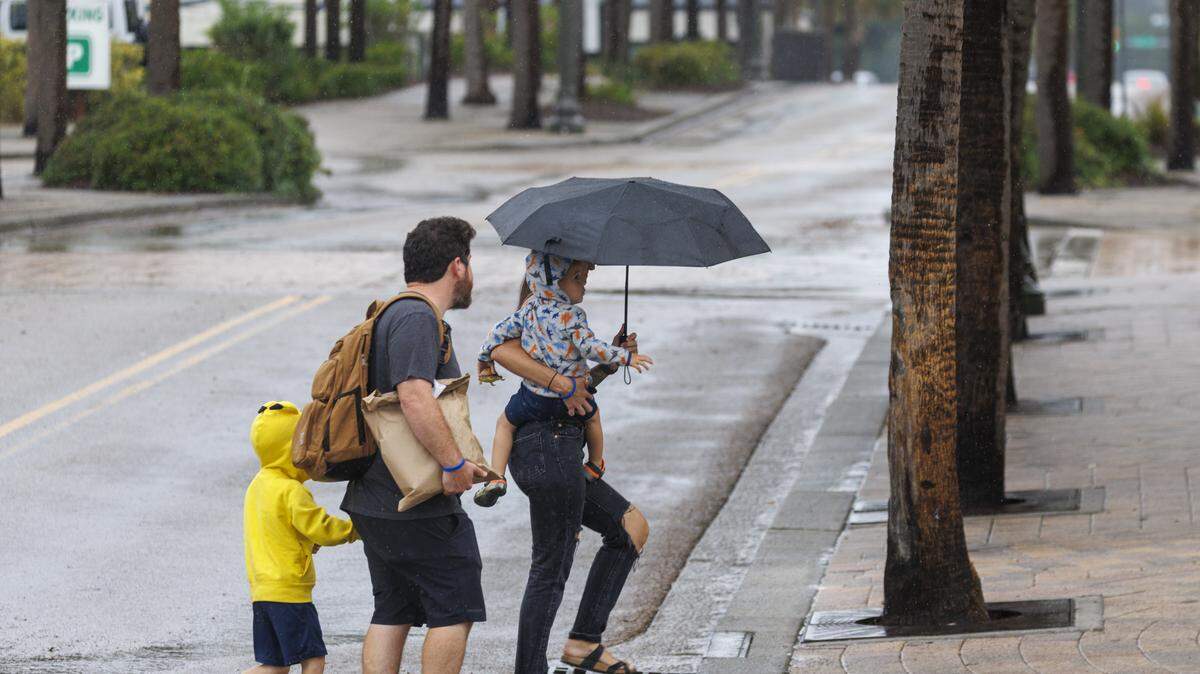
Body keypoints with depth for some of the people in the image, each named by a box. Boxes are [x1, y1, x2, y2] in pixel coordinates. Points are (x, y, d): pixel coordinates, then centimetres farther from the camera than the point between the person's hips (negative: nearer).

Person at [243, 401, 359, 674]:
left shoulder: (257, 486, 14)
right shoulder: (291, 491, -14)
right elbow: (320, 527, -16)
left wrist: (310, 543, 17)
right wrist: (351, 530, 2)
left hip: (261, 590, 9)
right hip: (289, 592, -9)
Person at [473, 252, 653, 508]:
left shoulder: (529, 308, -2)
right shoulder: (571, 316, -20)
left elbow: (500, 332, 7)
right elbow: (592, 349, -24)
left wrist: (484, 358, 24)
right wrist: (627, 357, -13)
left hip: (534, 399, 3)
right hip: (571, 397, -3)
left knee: (505, 424, 24)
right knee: (592, 417, 30)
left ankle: (496, 478, 10)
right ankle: (596, 465, 47)